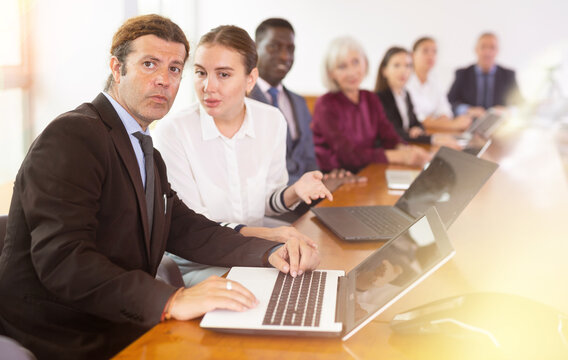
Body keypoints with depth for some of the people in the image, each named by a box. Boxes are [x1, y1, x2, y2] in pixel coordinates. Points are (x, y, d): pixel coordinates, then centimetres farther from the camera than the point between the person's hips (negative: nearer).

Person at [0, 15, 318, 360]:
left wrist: (271, 252, -4)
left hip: (123, 328, 8)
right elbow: (62, 258, -26)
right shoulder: (71, 136, -15)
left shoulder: (148, 154, 16)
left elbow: (184, 228, 10)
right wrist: (170, 300, -36)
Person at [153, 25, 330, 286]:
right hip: (197, 265, -5)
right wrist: (255, 233, -29)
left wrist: (293, 193, -14)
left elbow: (267, 203, 9)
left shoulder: (272, 121, -2)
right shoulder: (172, 132, -14)